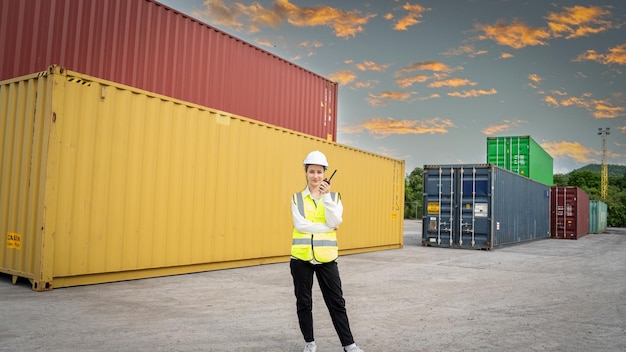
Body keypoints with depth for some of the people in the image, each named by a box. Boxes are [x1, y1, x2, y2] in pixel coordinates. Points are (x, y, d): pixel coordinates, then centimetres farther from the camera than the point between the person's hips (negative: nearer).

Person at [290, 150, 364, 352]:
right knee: (304, 302, 9)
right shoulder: (297, 198, 3)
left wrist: (326, 196, -19)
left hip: (326, 257, 0)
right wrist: (326, 227, -11)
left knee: (336, 302, 4)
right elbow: (300, 225, -11)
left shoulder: (334, 197, 4)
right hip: (301, 257, 1)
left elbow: (334, 222, -12)